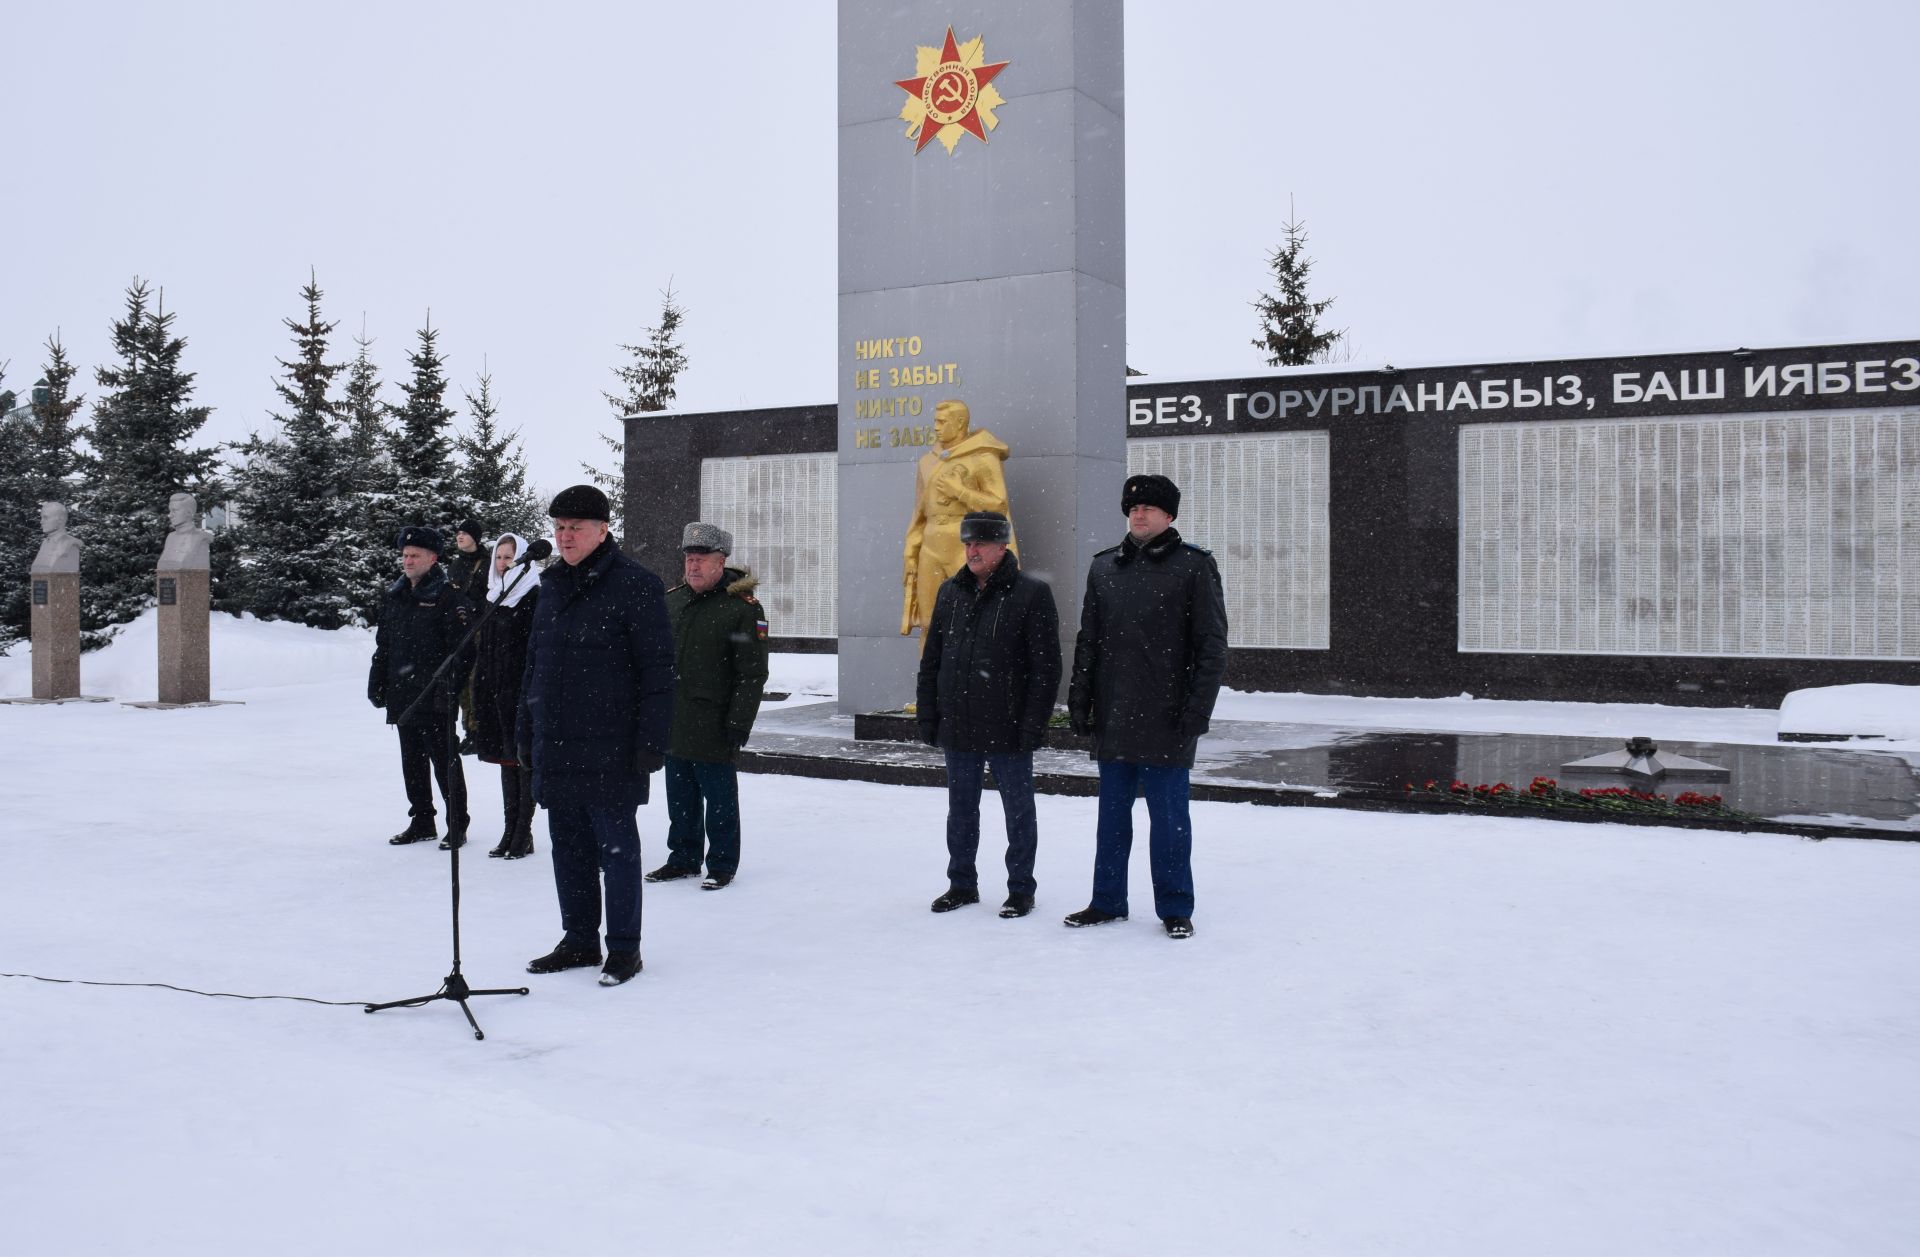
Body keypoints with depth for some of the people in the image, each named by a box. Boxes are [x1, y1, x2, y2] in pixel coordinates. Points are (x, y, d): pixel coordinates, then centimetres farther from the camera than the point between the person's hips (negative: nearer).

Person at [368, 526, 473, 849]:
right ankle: (421, 822, 26)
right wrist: (377, 685, 12)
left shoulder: (447, 598, -9)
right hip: (402, 696, 7)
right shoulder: (393, 597, 13)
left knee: (444, 762, -2)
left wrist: (449, 688, -20)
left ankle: (457, 825, 7)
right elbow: (383, 646, 18)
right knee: (412, 762, 15)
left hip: (434, 699, -7)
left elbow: (461, 650, -13)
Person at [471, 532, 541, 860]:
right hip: (496, 690, 7)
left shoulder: (534, 597, -8)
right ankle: (511, 830, 18)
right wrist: (482, 692, 12)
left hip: (522, 689, -7)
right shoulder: (495, 597, 14)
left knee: (523, 758, -2)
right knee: (506, 758, 11)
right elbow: (483, 648, 17)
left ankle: (523, 832, 5)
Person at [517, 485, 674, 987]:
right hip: (556, 748, 7)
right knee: (568, 847, 14)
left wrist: (650, 740, -15)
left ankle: (623, 948, 12)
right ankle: (579, 941, 26)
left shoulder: (636, 586, -8)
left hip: (610, 749, -7)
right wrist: (525, 732, 17)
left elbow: (657, 669, -11)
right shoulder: (552, 586, 14)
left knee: (616, 847, 1)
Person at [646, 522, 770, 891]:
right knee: (679, 795, 15)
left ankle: (722, 864, 15)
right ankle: (683, 858, 28)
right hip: (672, 723, 6)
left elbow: (752, 675, -11)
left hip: (713, 726, -6)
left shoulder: (743, 608, -9)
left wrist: (738, 724, -16)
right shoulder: (671, 601, 10)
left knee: (719, 798, 4)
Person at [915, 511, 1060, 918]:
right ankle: (962, 884, 27)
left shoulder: (1032, 594, -8)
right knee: (961, 808, 14)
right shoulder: (951, 593, 9)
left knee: (1018, 809, 7)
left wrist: (1033, 725, -15)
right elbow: (931, 660, 12)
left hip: (1008, 730, -5)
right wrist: (928, 716, 6)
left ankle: (1020, 888, 19)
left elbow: (1046, 667, -10)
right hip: (958, 728, 5)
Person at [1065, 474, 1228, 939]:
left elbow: (1212, 645, -5)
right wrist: (1079, 698, 8)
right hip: (1112, 717, 5)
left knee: (1169, 816, 3)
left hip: (1166, 719, -4)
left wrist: (1198, 708, -11)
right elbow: (1087, 640, 15)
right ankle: (1107, 902, 23)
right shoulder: (1104, 567, 11)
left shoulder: (1194, 566, -2)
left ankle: (1175, 909, 14)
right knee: (1112, 812, 13)